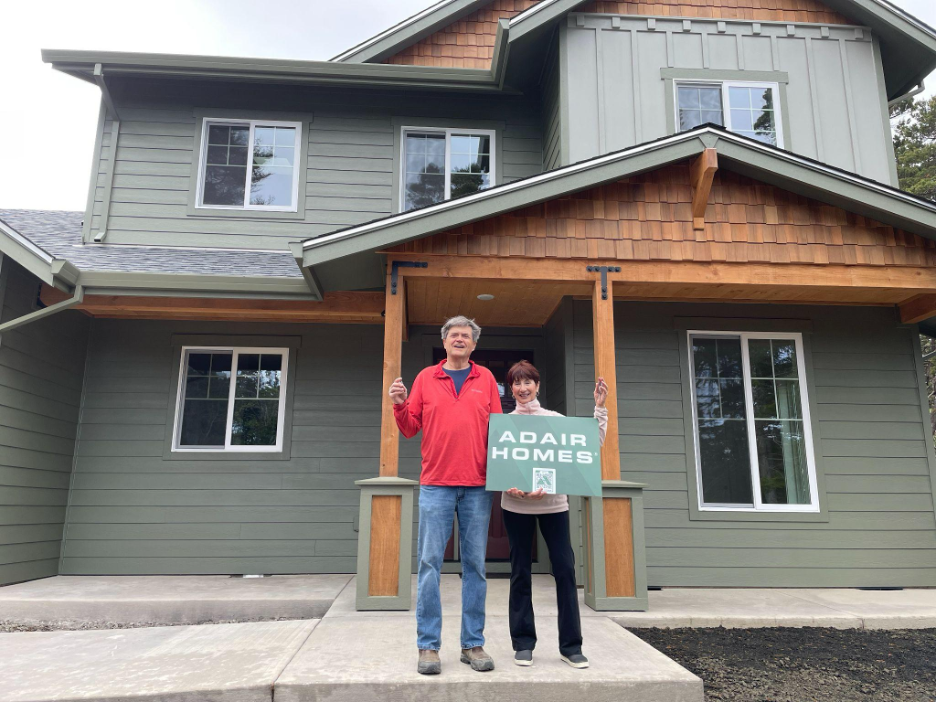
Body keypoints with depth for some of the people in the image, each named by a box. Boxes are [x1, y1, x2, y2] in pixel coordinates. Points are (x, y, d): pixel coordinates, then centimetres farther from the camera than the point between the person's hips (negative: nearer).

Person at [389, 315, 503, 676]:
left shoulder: (485, 379, 11)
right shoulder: (426, 378, 9)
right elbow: (410, 429, 9)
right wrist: (400, 405, -8)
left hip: (477, 486, 1)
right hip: (435, 484, 0)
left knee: (475, 565, 5)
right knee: (430, 563, -1)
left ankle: (473, 644, 15)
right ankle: (428, 646, 8)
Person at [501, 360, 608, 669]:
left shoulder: (555, 419, 8)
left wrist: (599, 407, 0)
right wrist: (513, 487, -19)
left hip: (554, 502, 1)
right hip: (516, 505, -1)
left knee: (565, 569, 0)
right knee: (520, 573, 6)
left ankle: (571, 646, 12)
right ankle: (523, 643, 18)